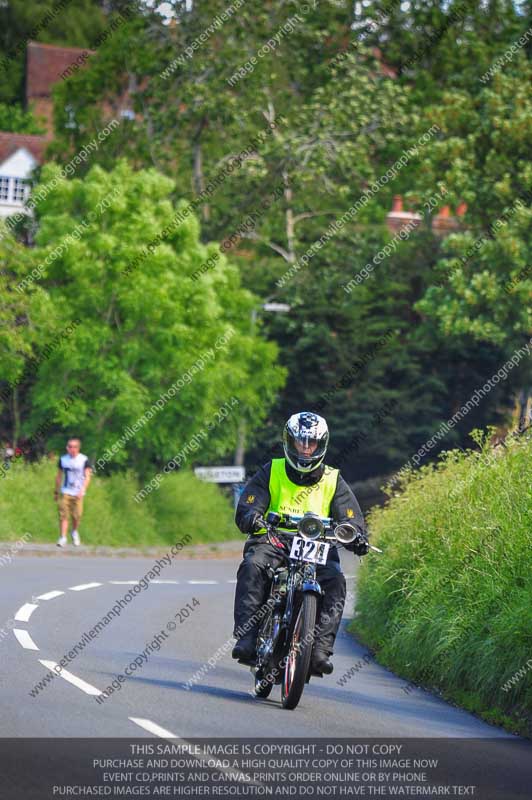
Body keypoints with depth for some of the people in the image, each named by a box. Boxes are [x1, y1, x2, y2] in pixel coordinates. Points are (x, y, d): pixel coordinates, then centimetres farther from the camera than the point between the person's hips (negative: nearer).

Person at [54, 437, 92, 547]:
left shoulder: (84, 460, -4)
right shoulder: (63, 459, 6)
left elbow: (87, 477, -7)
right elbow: (59, 476, 16)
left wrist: (82, 491, -19)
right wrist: (56, 491, 18)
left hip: (78, 493, -2)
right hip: (65, 492, 2)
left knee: (76, 516, 0)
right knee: (63, 515, -9)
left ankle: (75, 532, 28)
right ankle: (62, 537, -8)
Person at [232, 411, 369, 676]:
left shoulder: (333, 481, 12)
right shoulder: (271, 472, 10)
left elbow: (351, 517, 6)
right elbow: (247, 506, 0)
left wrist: (356, 536, -19)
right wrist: (251, 518, -26)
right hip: (273, 541, -1)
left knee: (335, 582, -30)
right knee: (252, 567, -33)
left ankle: (320, 649, -33)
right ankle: (246, 638, -36)